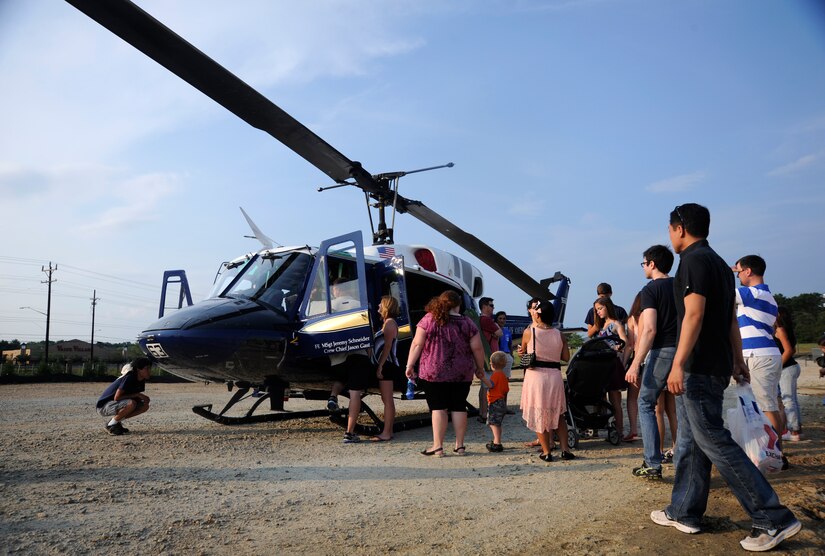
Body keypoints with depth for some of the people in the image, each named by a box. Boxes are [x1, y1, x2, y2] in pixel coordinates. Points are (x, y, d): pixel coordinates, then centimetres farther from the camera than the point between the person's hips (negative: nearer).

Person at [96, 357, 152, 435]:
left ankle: (117, 422, 6)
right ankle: (111, 424, -11)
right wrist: (137, 395, -24)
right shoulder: (129, 378, -25)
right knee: (131, 403, -34)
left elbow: (134, 397, 9)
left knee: (145, 406, -3)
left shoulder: (141, 380, 1)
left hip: (117, 404, 9)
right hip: (104, 406, -9)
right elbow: (117, 397, -28)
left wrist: (144, 397, -13)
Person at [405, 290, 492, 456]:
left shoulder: (429, 319, -1)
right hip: (462, 374, 2)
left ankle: (438, 446, 3)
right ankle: (460, 445, 16)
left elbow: (417, 344, -5)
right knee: (459, 407, 10)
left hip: (434, 373, -2)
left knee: (438, 408, 2)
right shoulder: (467, 323, 3)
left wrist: (410, 365, 2)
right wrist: (480, 371, 13)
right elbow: (477, 348, 2)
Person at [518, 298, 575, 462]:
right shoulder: (559, 334, 1)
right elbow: (566, 357, 4)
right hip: (555, 376, 3)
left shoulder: (529, 332, -6)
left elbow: (523, 352, 10)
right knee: (558, 414, 17)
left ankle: (546, 452, 11)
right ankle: (565, 450, 15)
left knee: (538, 415, 8)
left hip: (535, 376, -3)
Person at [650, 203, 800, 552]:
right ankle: (684, 513, 20)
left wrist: (678, 363, -25)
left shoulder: (694, 260, -12)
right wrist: (737, 360, 23)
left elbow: (694, 314, -22)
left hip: (699, 368, -10)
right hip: (717, 364, 10)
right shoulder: (718, 262, 17)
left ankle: (774, 520, -1)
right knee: (690, 442, 13)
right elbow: (730, 318, 19)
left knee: (714, 442, -6)